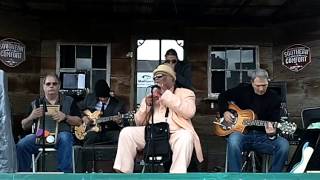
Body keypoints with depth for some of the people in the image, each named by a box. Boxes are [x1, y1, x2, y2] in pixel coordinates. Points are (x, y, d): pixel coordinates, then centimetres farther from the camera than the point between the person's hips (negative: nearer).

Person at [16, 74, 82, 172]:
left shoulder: (68, 101, 12)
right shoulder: (36, 103, 15)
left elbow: (79, 122, 8)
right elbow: (24, 126, 16)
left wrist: (65, 117, -11)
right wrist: (31, 117, -7)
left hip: (61, 134, -1)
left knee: (65, 138, -37)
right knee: (21, 145, -26)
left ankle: (65, 172, -32)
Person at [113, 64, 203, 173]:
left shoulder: (185, 93, 12)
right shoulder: (150, 96, 23)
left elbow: (189, 112, -10)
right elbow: (139, 123, 18)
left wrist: (166, 93, -9)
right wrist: (147, 105, -1)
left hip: (175, 133, -4)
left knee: (185, 136, -36)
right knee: (126, 132, -17)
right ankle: (123, 172, -14)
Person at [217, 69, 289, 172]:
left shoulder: (274, 98, 1)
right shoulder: (242, 90, 2)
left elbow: (275, 122, -6)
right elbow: (223, 97, 16)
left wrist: (272, 133, -29)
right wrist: (225, 112, -1)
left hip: (263, 136, 1)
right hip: (243, 133, -1)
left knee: (283, 145, -28)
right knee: (233, 140, -37)